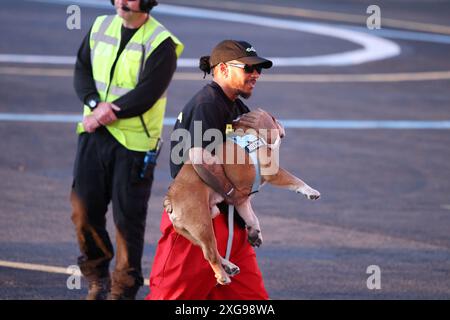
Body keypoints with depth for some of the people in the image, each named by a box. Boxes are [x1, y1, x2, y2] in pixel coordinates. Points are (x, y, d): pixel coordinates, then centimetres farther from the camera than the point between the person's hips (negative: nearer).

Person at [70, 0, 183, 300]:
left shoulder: (161, 44, -11)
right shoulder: (101, 27, 8)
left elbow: (146, 95, -18)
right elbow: (82, 70, 4)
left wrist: (105, 114, -16)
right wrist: (96, 104, -14)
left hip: (134, 141, -5)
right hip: (94, 133, 5)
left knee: (128, 218, 0)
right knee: (84, 208, 3)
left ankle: (124, 289, 13)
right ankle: (98, 278, 22)